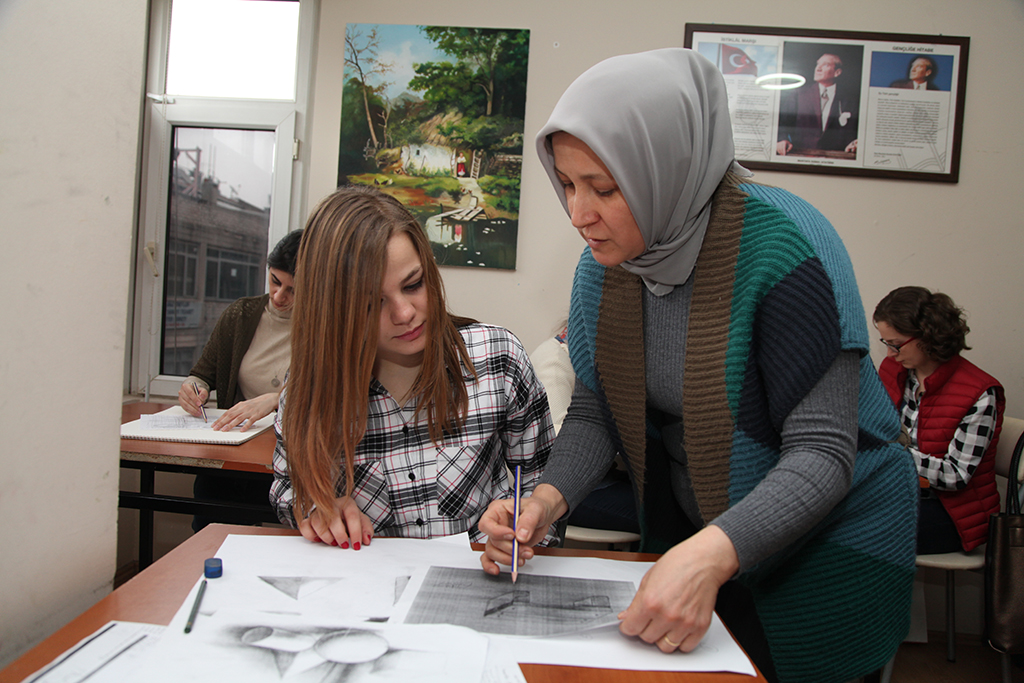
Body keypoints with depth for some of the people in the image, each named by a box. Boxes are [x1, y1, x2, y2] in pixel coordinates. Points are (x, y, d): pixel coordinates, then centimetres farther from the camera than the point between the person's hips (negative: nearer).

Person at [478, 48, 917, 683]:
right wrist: (546, 501, -22)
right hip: (691, 530, 5)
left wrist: (712, 554, -43)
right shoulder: (606, 261, -10)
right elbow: (594, 411, -4)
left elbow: (823, 453, -29)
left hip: (833, 532, -5)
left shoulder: (783, 243, -28)